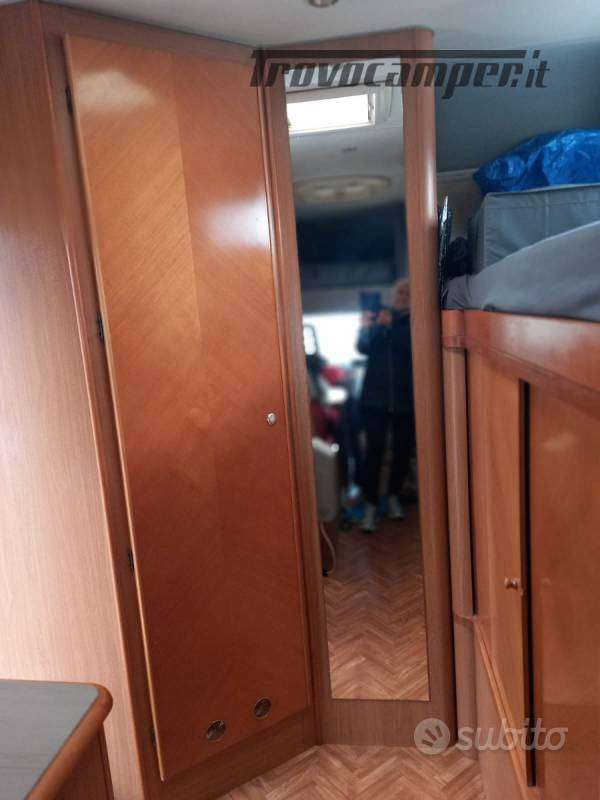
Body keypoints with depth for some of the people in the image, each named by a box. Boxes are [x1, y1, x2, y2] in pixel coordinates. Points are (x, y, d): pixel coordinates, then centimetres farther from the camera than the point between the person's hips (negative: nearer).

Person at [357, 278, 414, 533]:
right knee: (375, 449, -8)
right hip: (375, 397, 0)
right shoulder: (377, 316, 8)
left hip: (405, 399, 1)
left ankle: (394, 496, 26)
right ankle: (371, 505, -3)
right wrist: (365, 327, -20)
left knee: (402, 450, 7)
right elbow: (363, 348, -2)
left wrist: (390, 326, -24)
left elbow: (411, 346, -14)